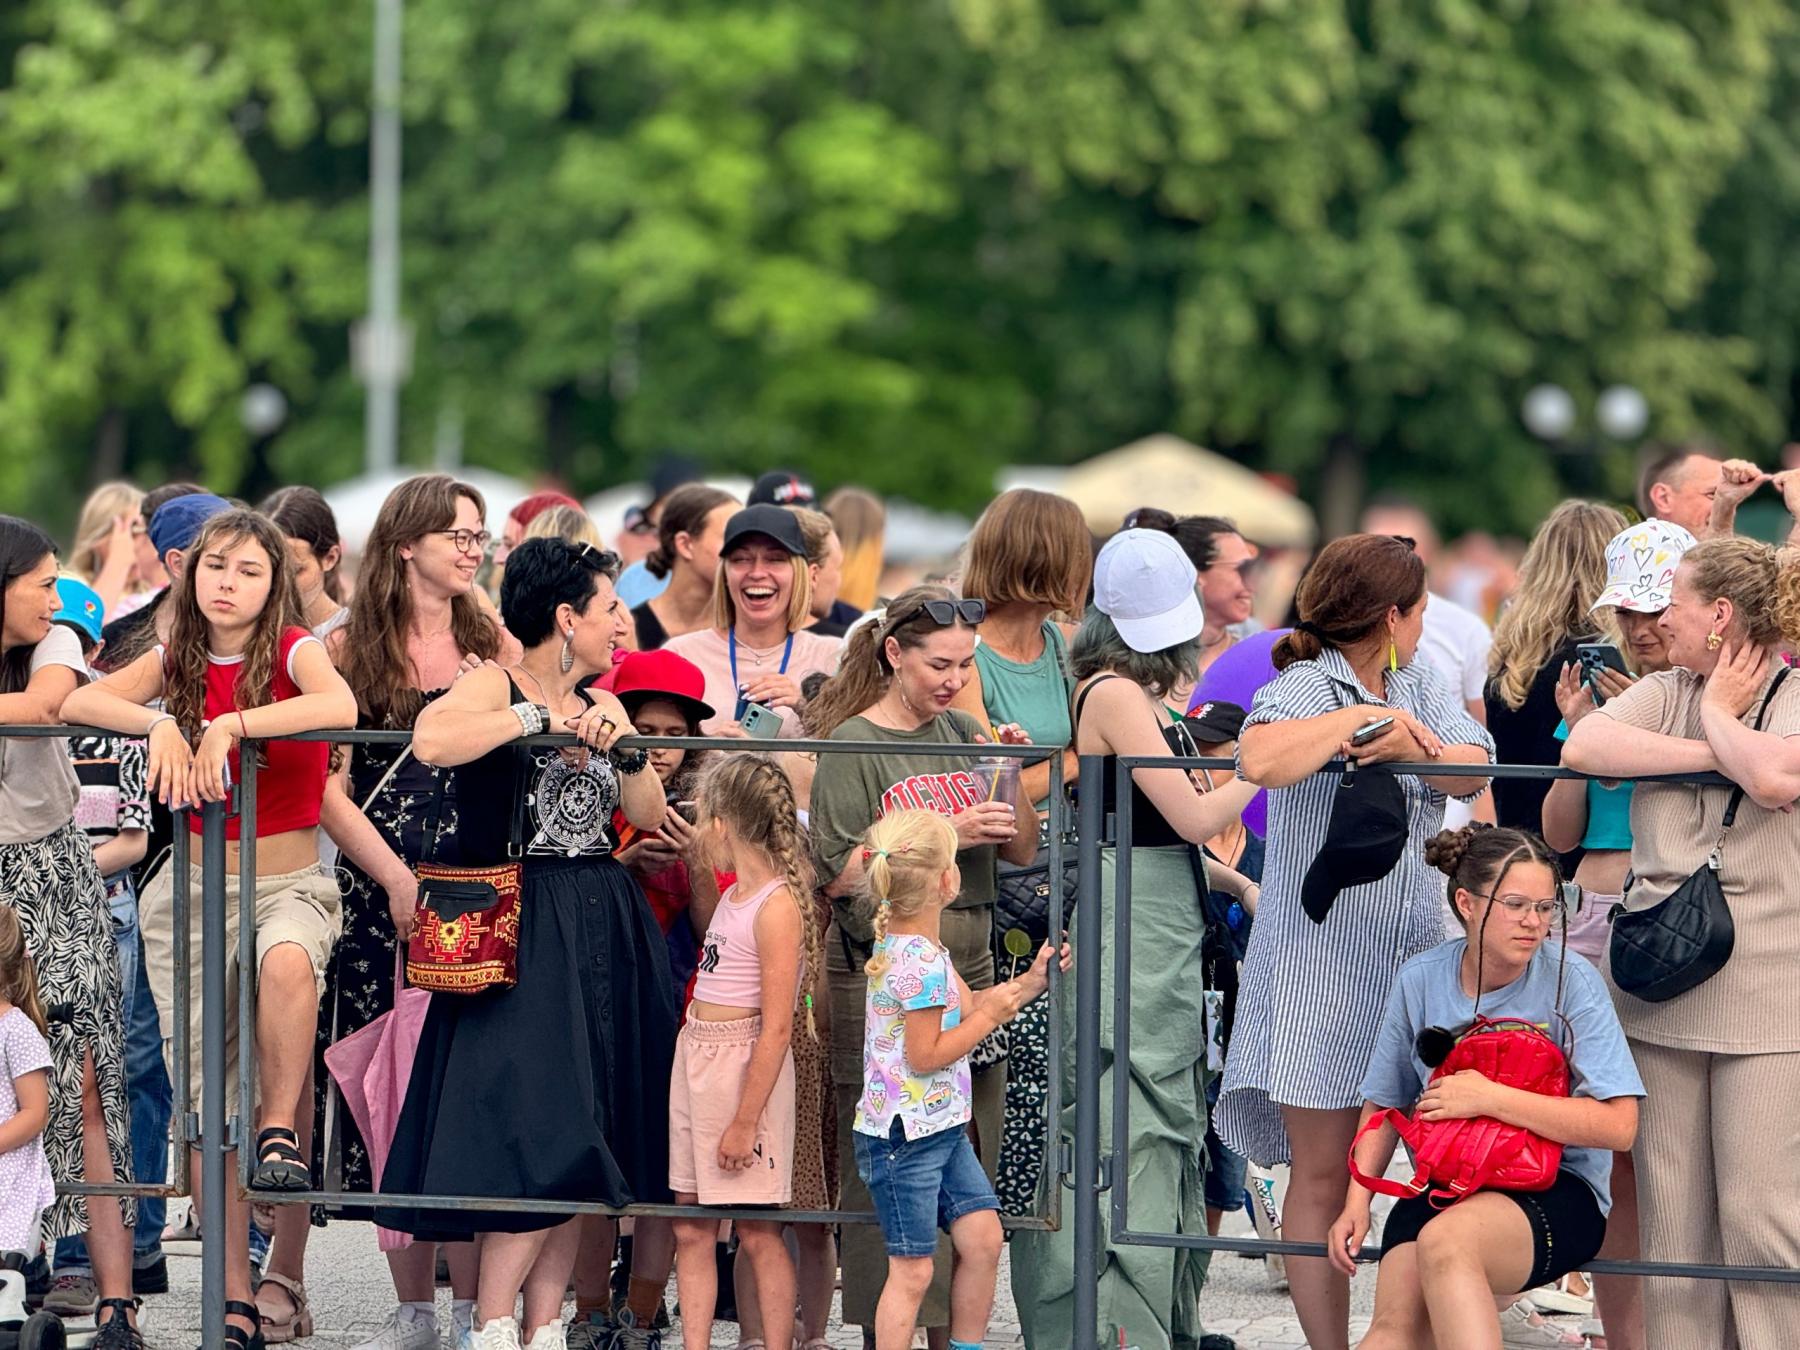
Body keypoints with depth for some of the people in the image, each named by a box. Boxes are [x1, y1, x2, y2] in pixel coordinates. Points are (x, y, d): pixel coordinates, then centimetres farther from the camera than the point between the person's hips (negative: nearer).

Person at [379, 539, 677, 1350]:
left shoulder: (600, 704, 15)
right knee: (538, 1131, -14)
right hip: (522, 933, -7)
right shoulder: (494, 689, -5)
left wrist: (623, 744, -6)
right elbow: (430, 743, -27)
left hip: (605, 932, 7)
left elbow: (649, 817, 11)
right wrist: (540, 717, -21)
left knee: (582, 1134, 4)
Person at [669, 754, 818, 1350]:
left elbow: (776, 1028, -19)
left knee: (758, 1233, -3)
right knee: (691, 1228, 7)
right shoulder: (733, 893, 10)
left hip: (745, 1063, -9)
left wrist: (745, 1121, -20)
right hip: (693, 1055, 9)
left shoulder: (778, 905, -16)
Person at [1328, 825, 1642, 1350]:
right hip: (1441, 1184, 3)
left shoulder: (1571, 980, -9)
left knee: (1446, 1240, -36)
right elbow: (1383, 1105, 16)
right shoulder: (1420, 980, 3)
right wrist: (1356, 1204, 1)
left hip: (1556, 1193, -3)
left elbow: (1617, 1125, -15)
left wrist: (1489, 1098, -18)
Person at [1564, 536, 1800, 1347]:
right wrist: (1708, 752, -10)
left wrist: (1718, 715, -6)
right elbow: (1582, 748, -5)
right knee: (1671, 1218, 7)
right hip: (1661, 993, 5)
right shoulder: (1662, 694, 12)